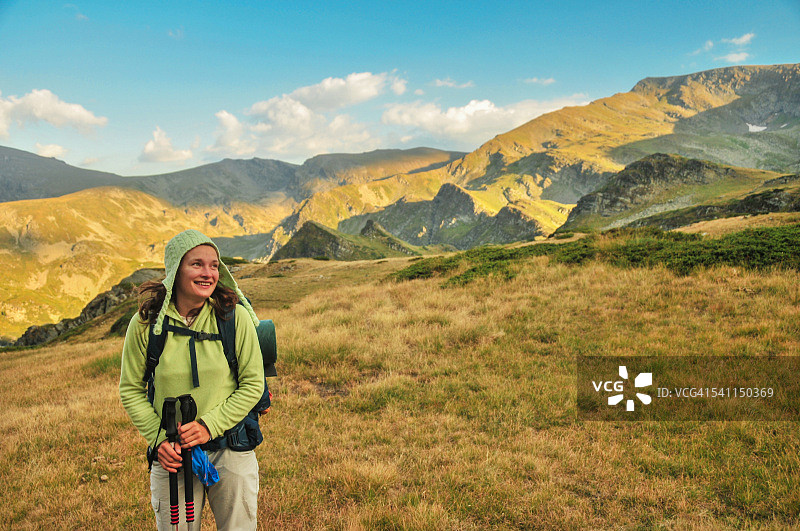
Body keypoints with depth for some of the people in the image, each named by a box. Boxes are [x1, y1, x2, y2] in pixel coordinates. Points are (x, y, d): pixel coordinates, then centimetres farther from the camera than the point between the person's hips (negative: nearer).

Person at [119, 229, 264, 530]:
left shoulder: (236, 316, -9)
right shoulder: (145, 323, -7)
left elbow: (253, 384, -4)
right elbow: (131, 390, 4)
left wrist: (209, 425, -14)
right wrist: (157, 438, -8)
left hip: (232, 451, 0)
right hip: (172, 456, 0)